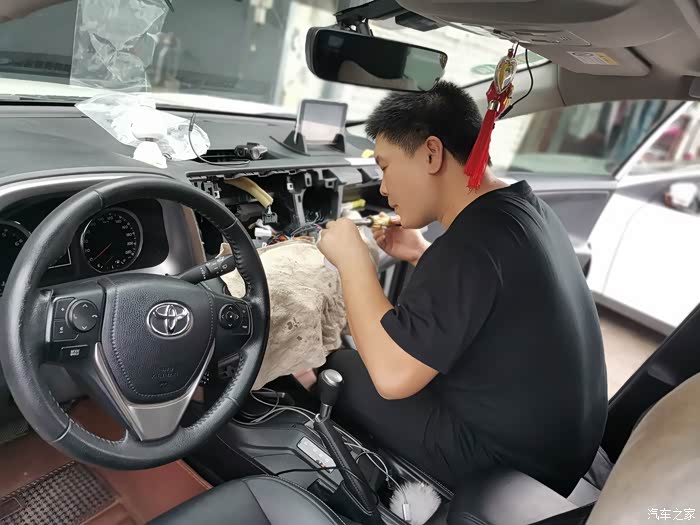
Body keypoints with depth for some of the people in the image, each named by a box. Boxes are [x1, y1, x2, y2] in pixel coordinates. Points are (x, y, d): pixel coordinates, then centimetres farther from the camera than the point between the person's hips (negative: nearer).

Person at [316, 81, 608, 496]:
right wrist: (421, 254, 7)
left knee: (336, 369, 2)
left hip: (503, 465, -9)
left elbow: (392, 376, -28)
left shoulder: (474, 240, -29)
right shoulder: (527, 208, 1)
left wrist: (352, 259, -18)